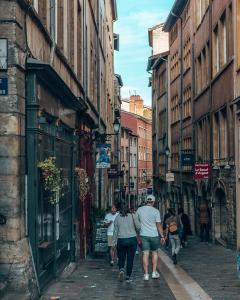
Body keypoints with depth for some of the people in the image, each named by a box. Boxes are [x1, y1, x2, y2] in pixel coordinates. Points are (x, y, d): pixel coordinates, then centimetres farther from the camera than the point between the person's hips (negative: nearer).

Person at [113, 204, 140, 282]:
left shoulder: (117, 217, 5)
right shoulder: (133, 216, 0)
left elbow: (115, 231, 6)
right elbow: (138, 227, -4)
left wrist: (114, 242, 10)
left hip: (121, 240, 1)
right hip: (132, 239, -1)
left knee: (121, 258, 13)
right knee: (130, 258, 5)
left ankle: (121, 270, -13)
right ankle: (128, 277, 7)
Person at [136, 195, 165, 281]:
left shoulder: (139, 210, 0)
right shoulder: (155, 211, -8)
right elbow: (159, 225, -7)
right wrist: (162, 236, 1)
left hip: (143, 235, 1)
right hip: (154, 235, -1)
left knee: (145, 254, 2)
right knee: (154, 253, 16)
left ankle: (146, 274, 2)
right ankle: (154, 272, 16)